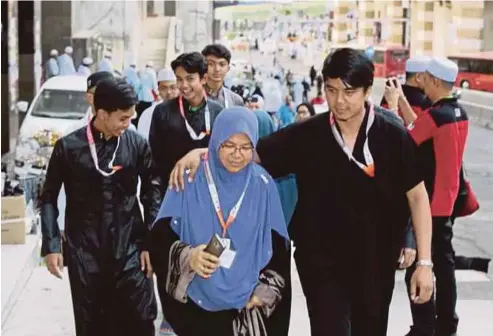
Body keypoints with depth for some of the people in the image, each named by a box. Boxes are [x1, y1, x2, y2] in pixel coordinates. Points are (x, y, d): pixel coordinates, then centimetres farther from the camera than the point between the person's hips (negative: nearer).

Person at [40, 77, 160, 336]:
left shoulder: (137, 145, 0)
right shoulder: (68, 147, -3)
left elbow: (152, 194, 5)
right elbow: (49, 197, 4)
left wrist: (151, 242, -1)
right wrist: (51, 244, -4)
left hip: (130, 249, 1)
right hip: (84, 252, 0)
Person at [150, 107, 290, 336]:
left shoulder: (262, 185, 0)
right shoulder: (190, 179, -6)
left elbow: (278, 246, 7)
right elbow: (161, 234, -6)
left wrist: (266, 291, 1)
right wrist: (187, 256, -23)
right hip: (195, 303, -1)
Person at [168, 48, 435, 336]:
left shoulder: (392, 134, -12)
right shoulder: (309, 135, -7)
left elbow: (417, 196, -6)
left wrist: (424, 262, -8)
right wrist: (203, 152, -22)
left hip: (376, 262, 0)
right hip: (321, 262, 0)